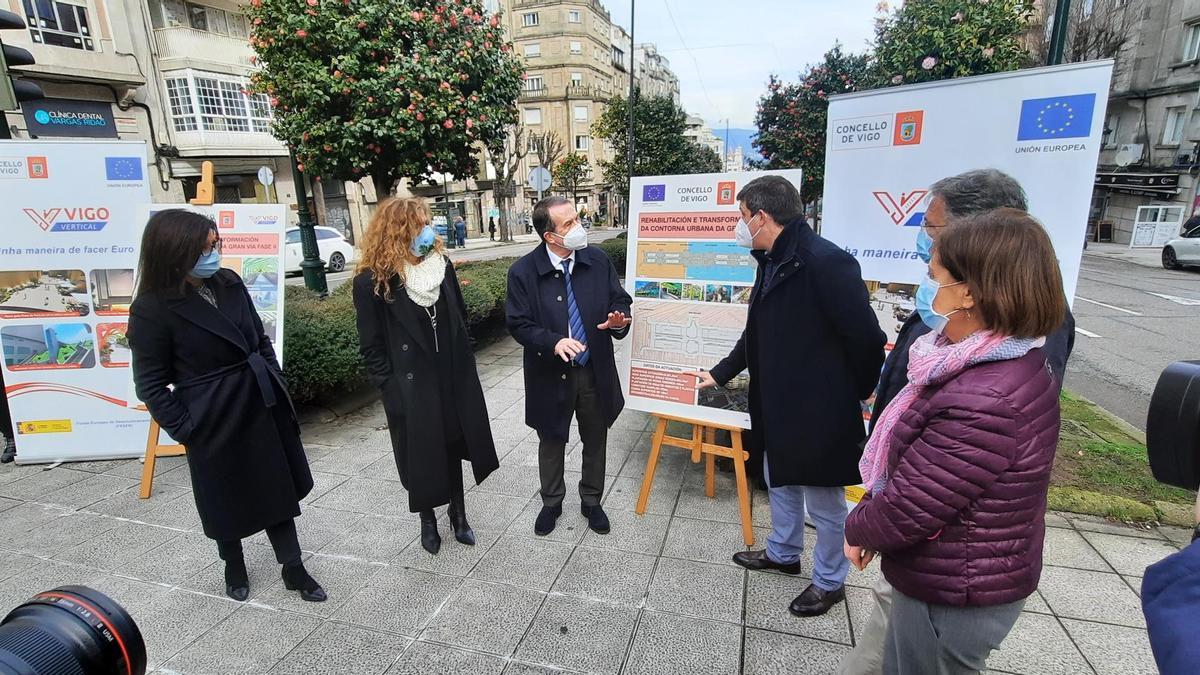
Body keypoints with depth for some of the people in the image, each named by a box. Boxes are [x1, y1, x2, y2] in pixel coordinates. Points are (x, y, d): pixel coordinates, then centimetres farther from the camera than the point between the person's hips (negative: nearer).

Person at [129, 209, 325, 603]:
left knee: (279, 488, 12)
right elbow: (151, 385, -10)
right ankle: (234, 567, 43)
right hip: (216, 420, -4)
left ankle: (293, 570, 26)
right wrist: (186, 430, -11)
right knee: (227, 498, 16)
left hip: (263, 407, 5)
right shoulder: (152, 308, -15)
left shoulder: (229, 283, -1)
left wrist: (276, 386, 7)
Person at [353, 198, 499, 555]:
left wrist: (464, 364, 8)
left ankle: (458, 516, 36)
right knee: (421, 457, 12)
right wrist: (392, 391, -11)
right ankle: (428, 522, 35)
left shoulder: (441, 265, 0)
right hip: (411, 387, -4)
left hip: (453, 379, 4)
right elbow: (372, 347, -9)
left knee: (453, 448, 16)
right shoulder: (372, 281, -13)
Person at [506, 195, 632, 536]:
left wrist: (619, 320, -21)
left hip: (596, 371, 3)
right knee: (552, 443, 18)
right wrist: (554, 342, -29)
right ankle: (551, 502, 42)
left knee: (596, 441, 18)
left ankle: (591, 502, 41)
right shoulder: (523, 272, -14)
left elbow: (620, 300, 2)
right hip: (551, 374, -2)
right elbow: (518, 323, -12)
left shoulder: (598, 260, -6)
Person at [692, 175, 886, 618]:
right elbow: (758, 333, 16)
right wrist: (720, 374, 20)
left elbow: (865, 339, -21)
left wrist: (852, 397, -7)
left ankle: (829, 581, 33)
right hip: (779, 404, 9)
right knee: (780, 481, 25)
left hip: (820, 411, -9)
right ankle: (783, 552, 48)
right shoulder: (772, 262, 6)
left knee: (824, 501, 11)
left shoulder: (826, 261, -24)